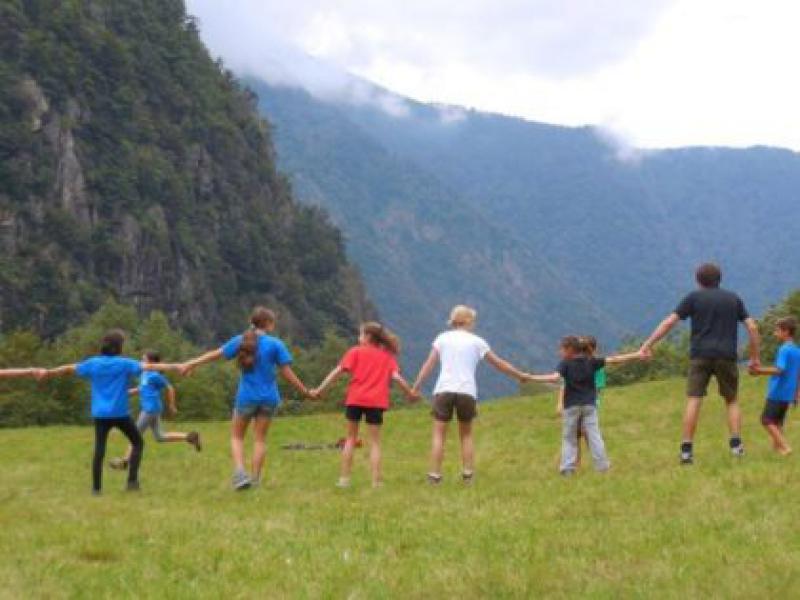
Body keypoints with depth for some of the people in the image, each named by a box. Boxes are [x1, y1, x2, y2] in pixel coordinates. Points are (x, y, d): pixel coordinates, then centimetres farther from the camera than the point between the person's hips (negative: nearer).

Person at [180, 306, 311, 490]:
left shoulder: (240, 341, -1)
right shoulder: (276, 344, -6)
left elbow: (216, 354, 6)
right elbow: (287, 373, -7)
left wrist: (191, 364, 17)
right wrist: (305, 391, 4)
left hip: (246, 397, 1)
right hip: (269, 398, -1)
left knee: (237, 436, 13)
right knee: (260, 439, 10)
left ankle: (240, 472, -6)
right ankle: (255, 478, 9)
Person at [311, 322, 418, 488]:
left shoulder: (356, 352, 6)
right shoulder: (387, 356, 11)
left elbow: (339, 371, -3)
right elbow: (396, 376, 0)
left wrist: (320, 390, -2)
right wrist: (410, 393, 12)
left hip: (355, 399, -1)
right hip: (376, 401, 1)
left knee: (351, 438, 14)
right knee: (375, 441, 8)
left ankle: (344, 478, 11)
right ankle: (376, 480, 1)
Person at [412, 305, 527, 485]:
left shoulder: (443, 338, 9)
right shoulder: (476, 341, 9)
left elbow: (428, 365, 3)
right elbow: (499, 364, 14)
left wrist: (415, 387, 5)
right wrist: (520, 376, 25)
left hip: (444, 390, 0)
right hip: (467, 392, 0)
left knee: (439, 434, 4)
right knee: (466, 434, 15)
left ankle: (435, 475, -2)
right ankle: (467, 474, 11)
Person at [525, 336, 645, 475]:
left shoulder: (565, 364, -8)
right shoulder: (591, 362, 2)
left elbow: (555, 378, -23)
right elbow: (613, 360, 2)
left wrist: (531, 378, -25)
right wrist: (636, 355, 6)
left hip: (571, 406, -2)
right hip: (589, 405, 2)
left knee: (569, 437, 6)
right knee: (594, 436, 5)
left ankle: (567, 467, -1)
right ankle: (602, 465, 2)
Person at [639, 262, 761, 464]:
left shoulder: (694, 297, 6)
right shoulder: (733, 299, 13)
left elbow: (669, 322, -2)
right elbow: (752, 327, 8)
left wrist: (648, 344, -1)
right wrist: (756, 357, 15)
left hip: (700, 356, -2)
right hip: (727, 356, 2)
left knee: (693, 400, -5)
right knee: (732, 401, 15)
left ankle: (687, 449, -12)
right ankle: (736, 444, 0)